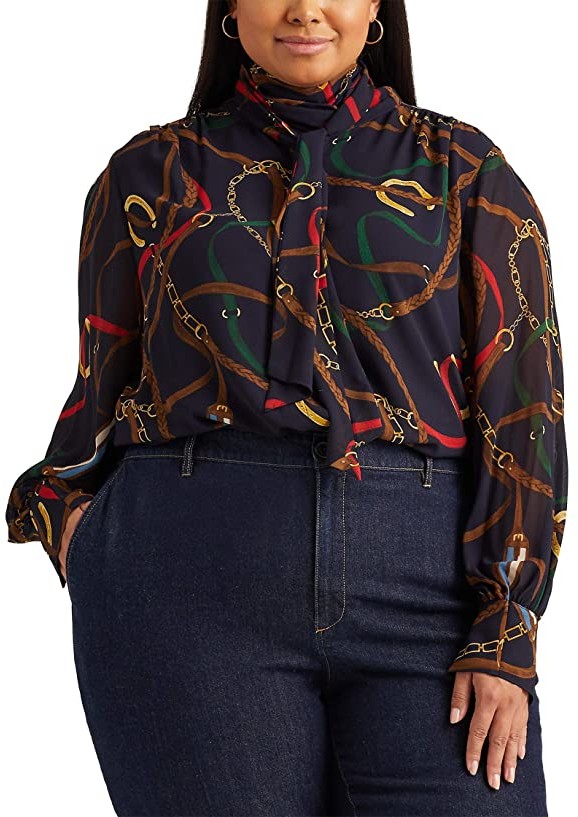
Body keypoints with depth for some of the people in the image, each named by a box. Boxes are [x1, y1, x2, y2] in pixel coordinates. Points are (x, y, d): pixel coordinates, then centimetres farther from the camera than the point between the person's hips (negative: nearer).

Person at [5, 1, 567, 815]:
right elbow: (102, 382, 19)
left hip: (424, 582, 0)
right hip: (190, 574, 1)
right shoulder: (152, 172, 13)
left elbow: (523, 409, 3)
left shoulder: (465, 171, 9)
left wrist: (505, 638, -6)